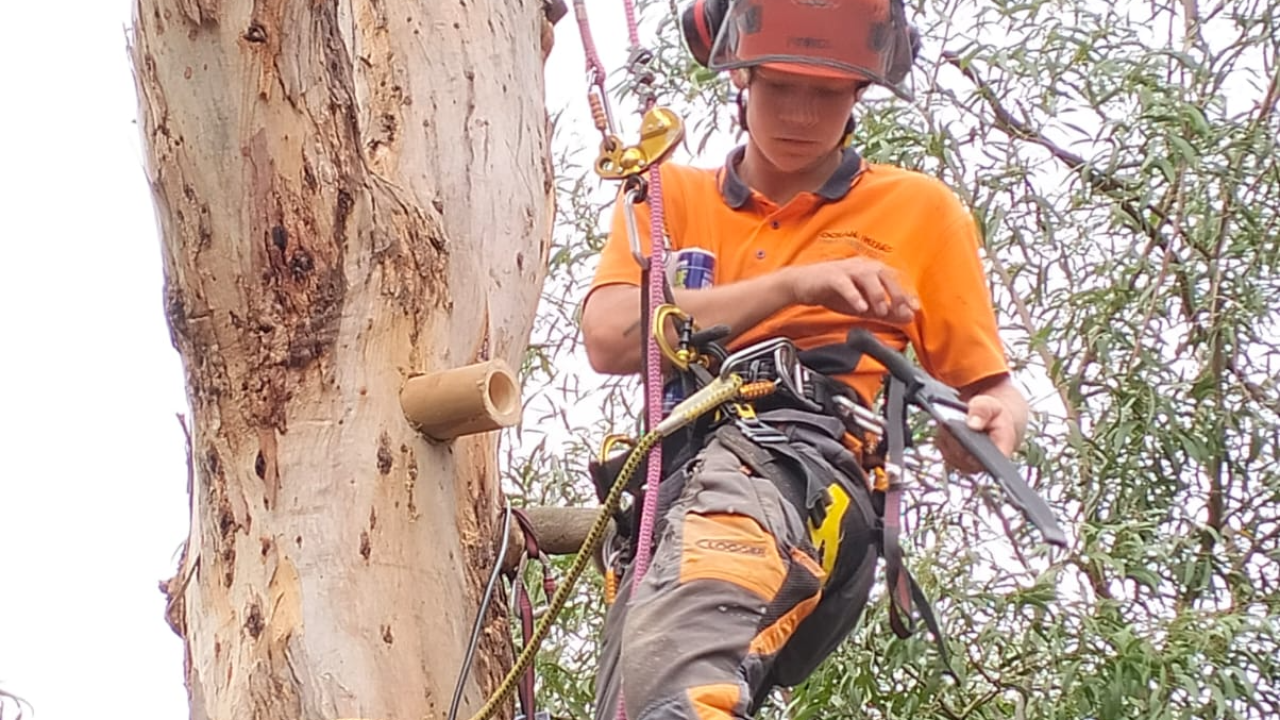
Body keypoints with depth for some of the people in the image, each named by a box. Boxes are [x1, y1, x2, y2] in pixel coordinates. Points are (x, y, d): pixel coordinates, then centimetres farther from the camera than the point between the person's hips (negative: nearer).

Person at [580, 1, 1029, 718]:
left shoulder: (920, 210, 22)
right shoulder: (670, 197, 24)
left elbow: (991, 392, 24)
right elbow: (609, 337, 5)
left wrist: (994, 421, -2)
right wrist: (794, 286, -3)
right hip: (668, 491, 4)